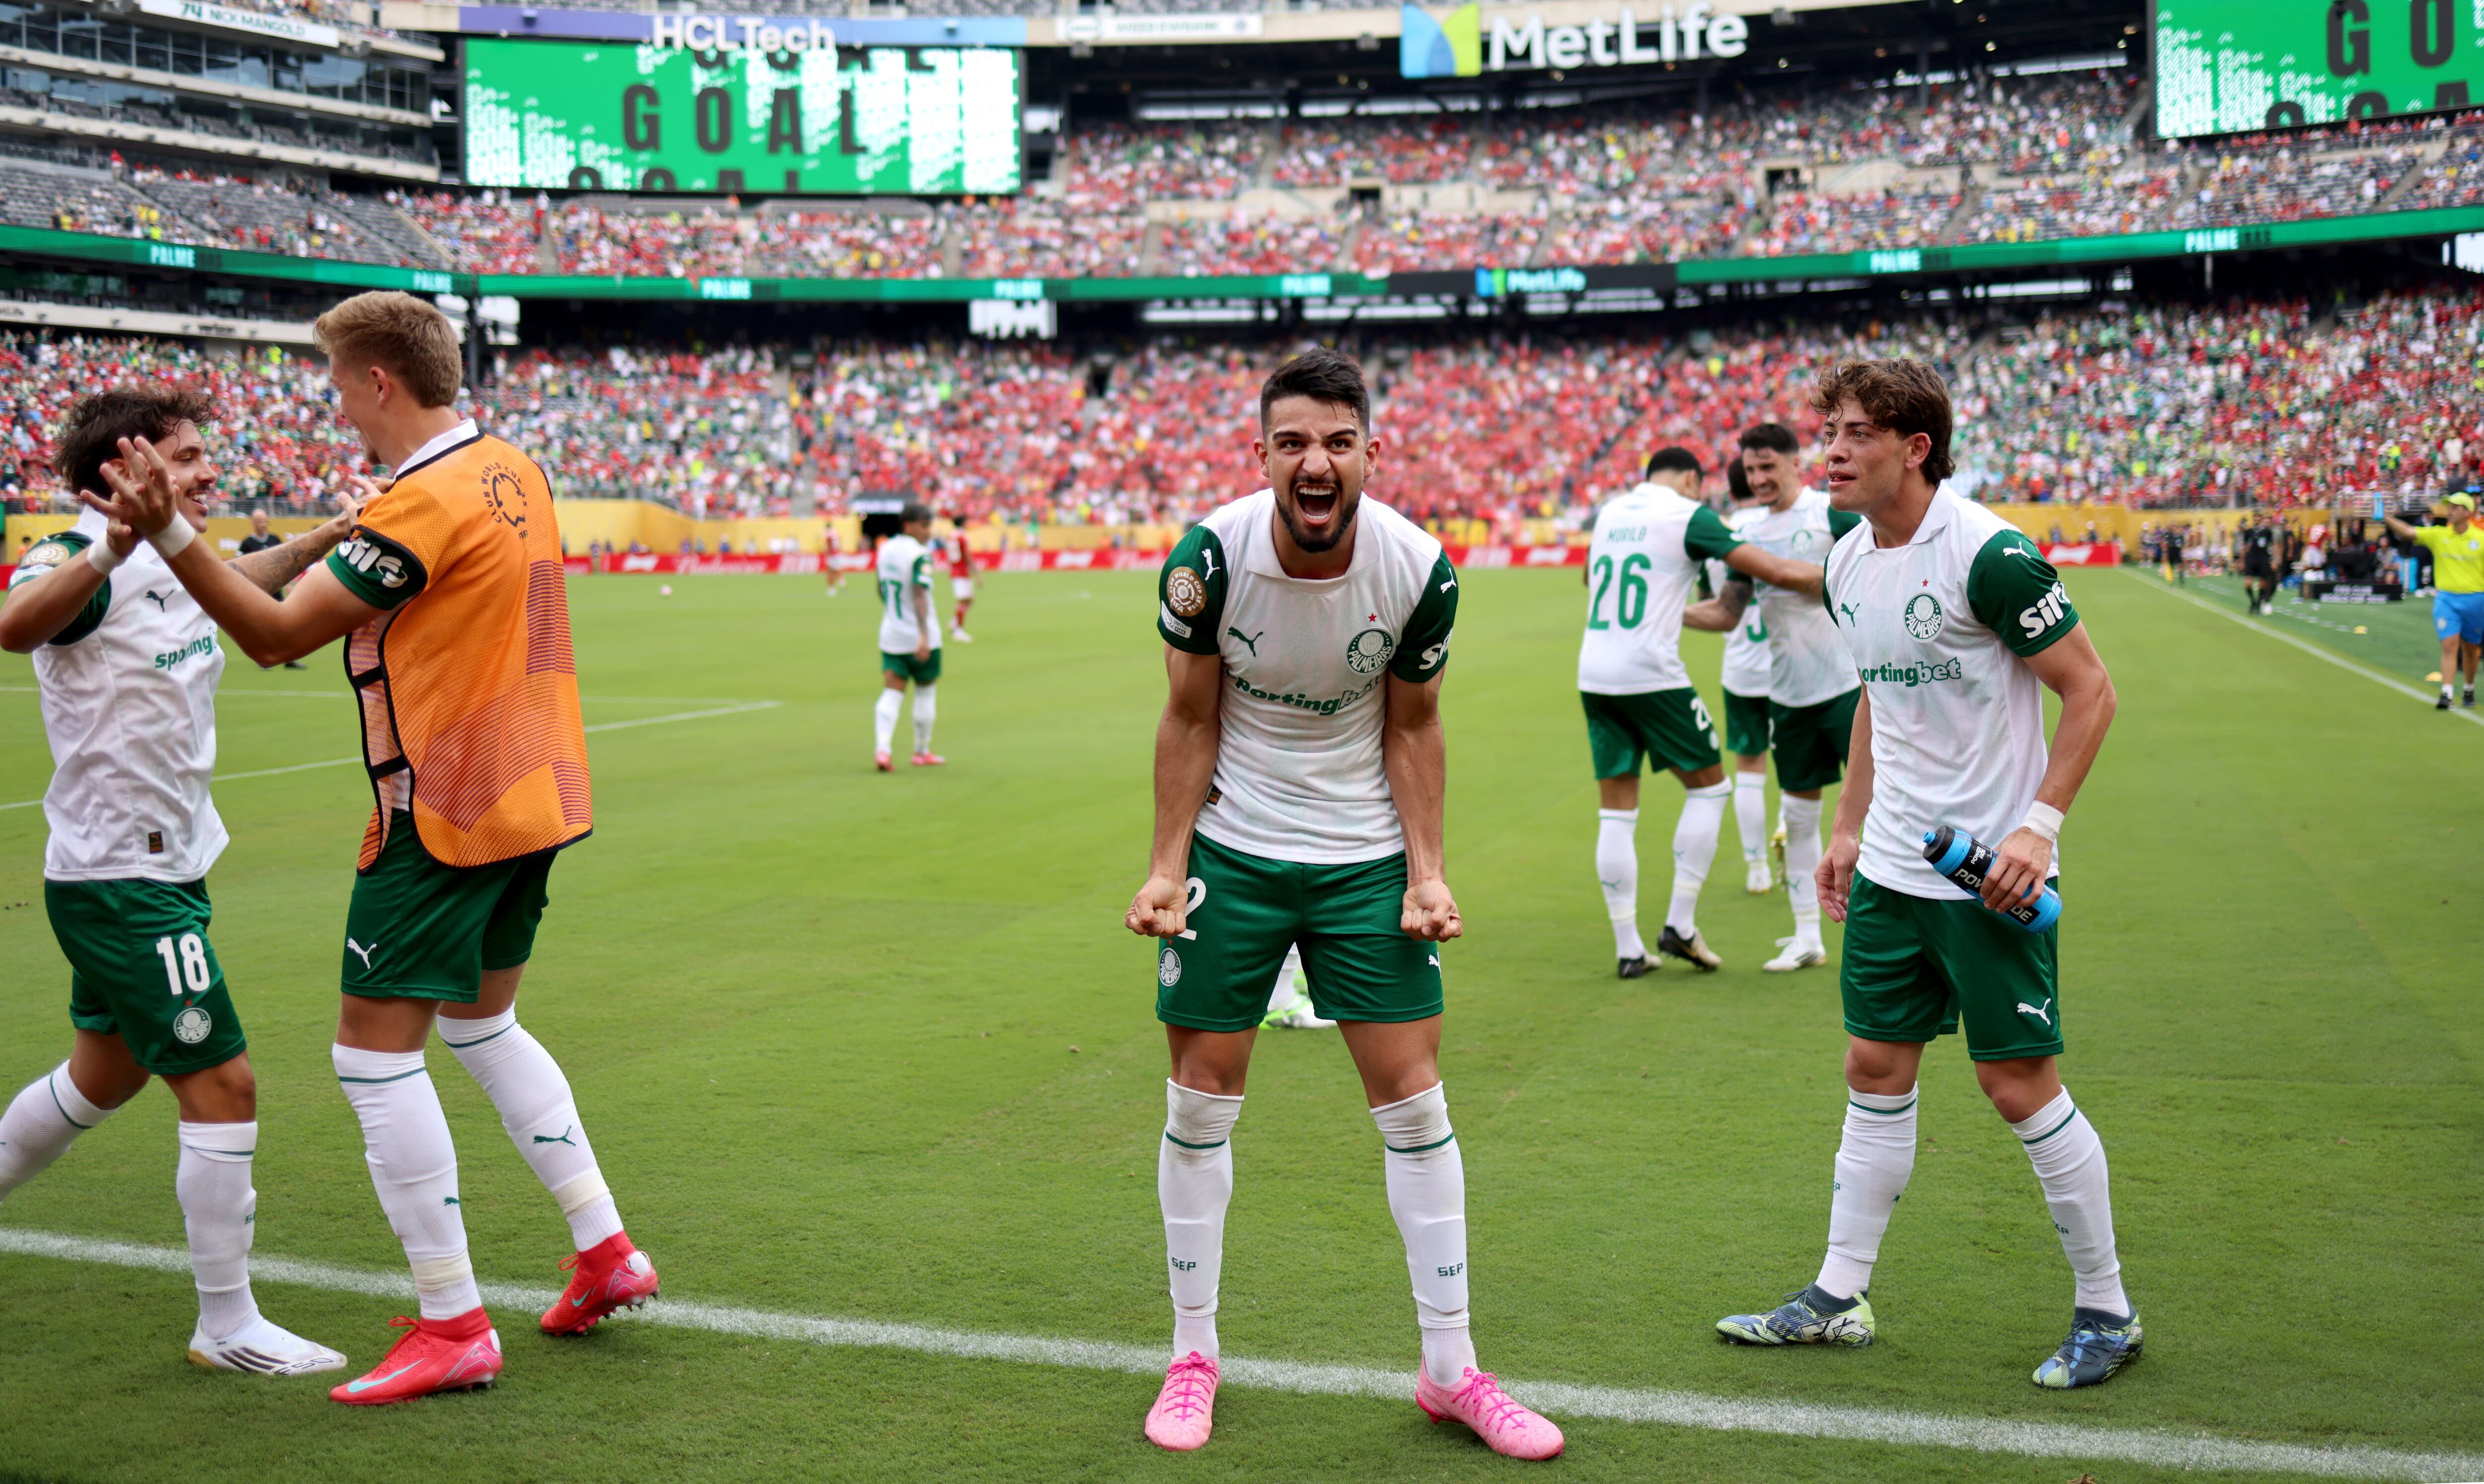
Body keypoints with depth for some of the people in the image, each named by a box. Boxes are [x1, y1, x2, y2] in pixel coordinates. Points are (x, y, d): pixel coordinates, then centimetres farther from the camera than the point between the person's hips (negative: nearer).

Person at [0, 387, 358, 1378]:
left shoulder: (170, 561, 8)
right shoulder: (81, 559, -18)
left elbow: (237, 584, 31)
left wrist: (320, 540, 18)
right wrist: (111, 546, -57)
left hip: (160, 868, 10)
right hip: (122, 880, -10)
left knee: (104, 1076, 22)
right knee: (221, 1085, -7)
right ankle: (227, 1327, 3)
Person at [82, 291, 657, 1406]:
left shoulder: (422, 503, -19)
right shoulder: (513, 472, 8)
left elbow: (276, 635, -18)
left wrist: (166, 534, -25)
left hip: (444, 819, -9)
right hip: (532, 800, 9)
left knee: (375, 1052, -1)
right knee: (483, 1025, 23)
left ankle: (453, 1326, 2)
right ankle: (605, 1251, 24)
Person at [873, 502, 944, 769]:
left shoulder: (885, 549, 8)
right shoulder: (920, 555, -15)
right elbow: (919, 595, -26)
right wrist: (924, 635, -32)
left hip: (890, 635, 6)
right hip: (919, 637, -6)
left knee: (891, 694, 0)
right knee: (925, 692, 11)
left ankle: (881, 749, -19)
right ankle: (922, 752, 22)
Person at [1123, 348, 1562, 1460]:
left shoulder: (1420, 570, -14)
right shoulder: (1208, 558, -17)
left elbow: (1412, 726, 0)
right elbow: (1191, 721, -5)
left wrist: (1427, 869, -6)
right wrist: (1166, 866, -9)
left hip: (1364, 857, 1)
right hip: (1230, 852, 0)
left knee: (1413, 1097, 0)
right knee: (1201, 1098, 3)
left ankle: (1451, 1369, 13)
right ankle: (1193, 1357, 20)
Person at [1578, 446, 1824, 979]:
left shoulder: (1610, 512, 15)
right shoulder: (1688, 515, -3)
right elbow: (1771, 570, -6)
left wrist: (1691, 614, 36)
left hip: (1594, 675, 6)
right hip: (1651, 675, -6)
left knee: (1616, 810, 9)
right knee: (1708, 786, 11)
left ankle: (1627, 947, 10)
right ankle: (1680, 925, 8)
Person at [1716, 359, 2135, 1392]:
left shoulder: (1989, 556, -18)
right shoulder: (1849, 565, 6)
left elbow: (2090, 691, -13)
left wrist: (2039, 826, -20)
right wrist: (1850, 829, 18)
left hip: (1988, 872, -7)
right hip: (1892, 868, 7)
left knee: (2019, 1084, -2)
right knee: (1875, 1070, 11)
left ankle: (2106, 1311, 15)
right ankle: (1839, 1296, 21)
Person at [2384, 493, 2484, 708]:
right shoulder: (2438, 535, 1)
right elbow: (2407, 532, -9)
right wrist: (2386, 517, -23)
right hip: (2446, 598, 0)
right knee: (2449, 644, -14)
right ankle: (2446, 695, -20)